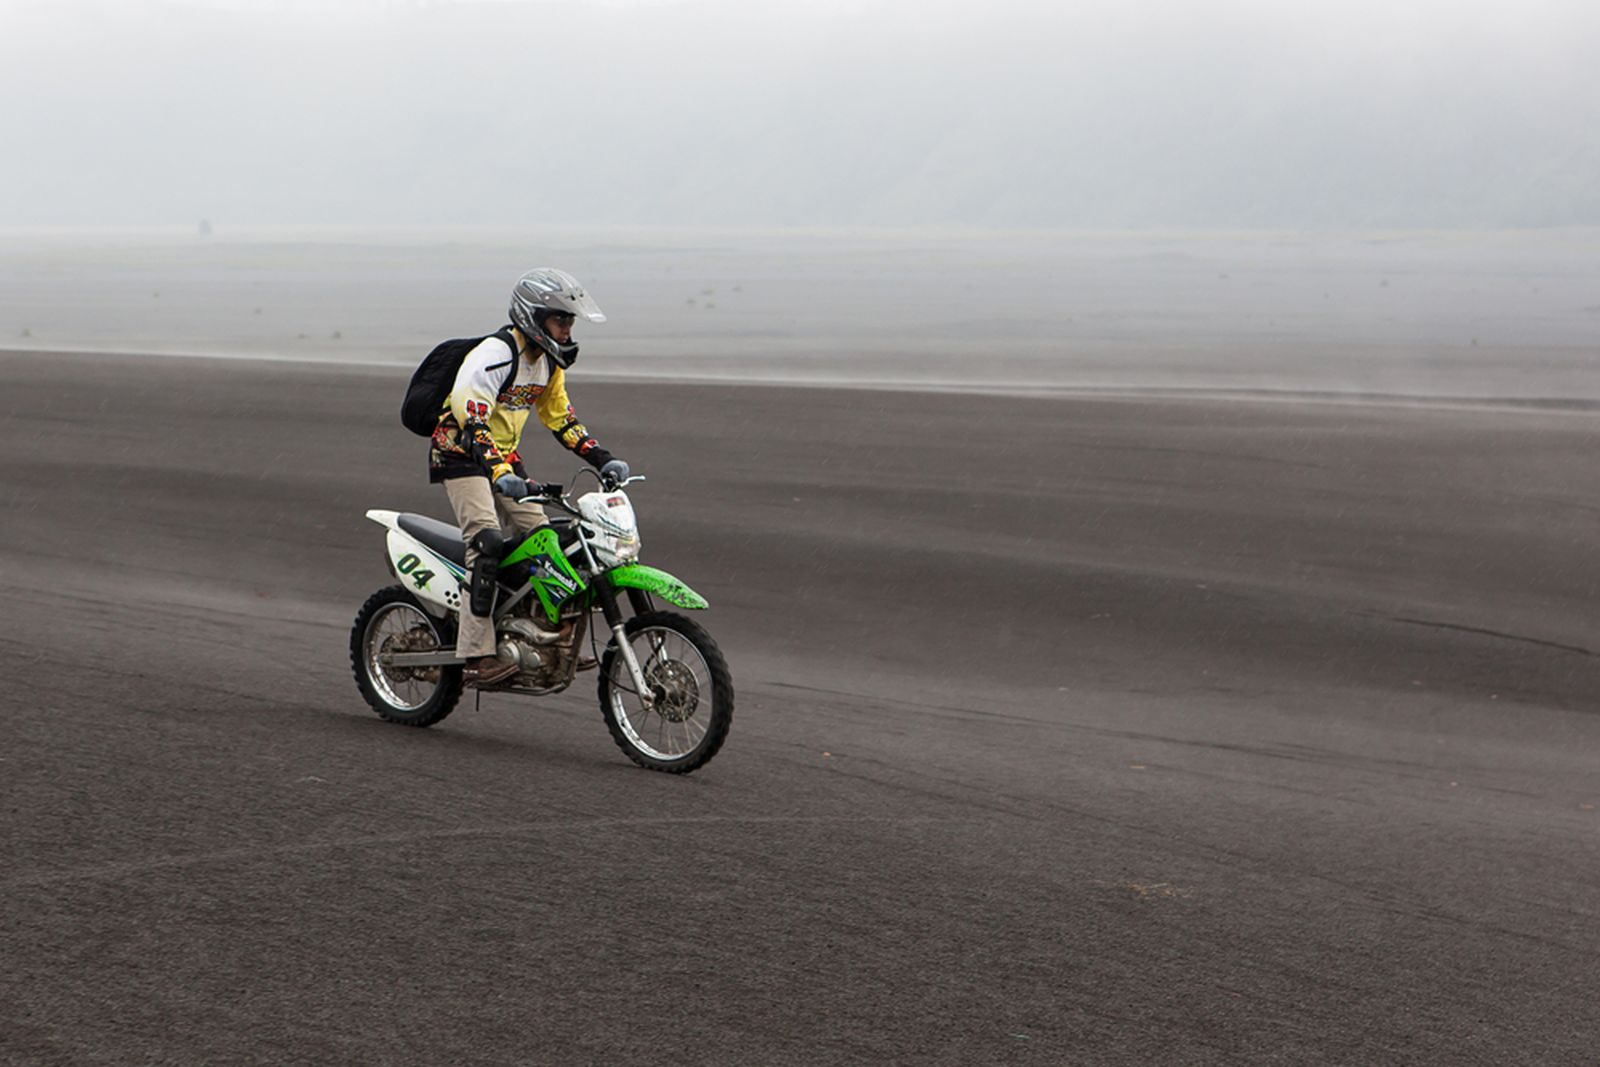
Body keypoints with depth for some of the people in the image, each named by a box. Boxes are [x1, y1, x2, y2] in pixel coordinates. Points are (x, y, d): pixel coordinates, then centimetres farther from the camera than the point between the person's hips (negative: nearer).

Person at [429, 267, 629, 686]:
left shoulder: (550, 362, 7)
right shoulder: (495, 354, -22)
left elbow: (560, 417, 18)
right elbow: (471, 415, -33)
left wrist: (602, 459, 6)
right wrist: (499, 473, -45)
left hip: (505, 457, 9)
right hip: (461, 454, -9)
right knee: (487, 542, -24)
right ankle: (476, 656, -29)